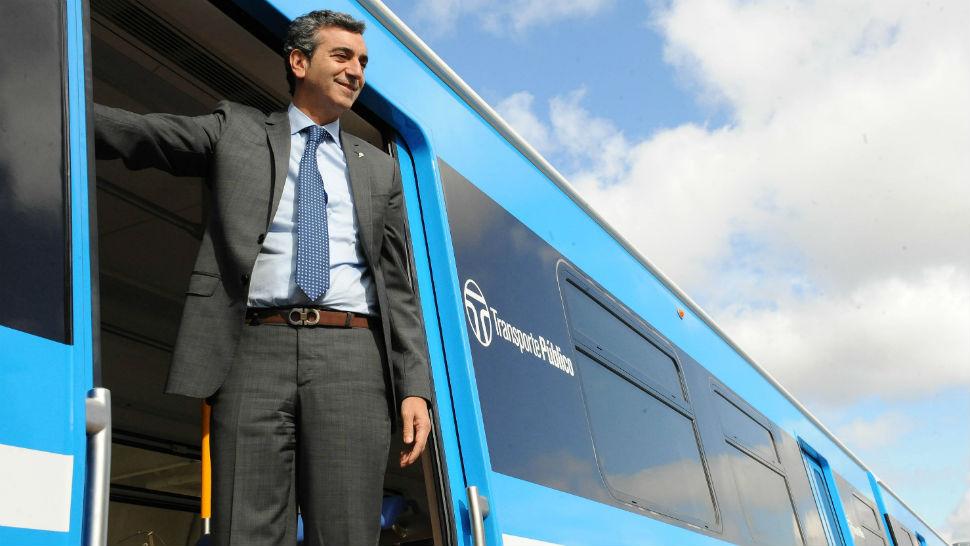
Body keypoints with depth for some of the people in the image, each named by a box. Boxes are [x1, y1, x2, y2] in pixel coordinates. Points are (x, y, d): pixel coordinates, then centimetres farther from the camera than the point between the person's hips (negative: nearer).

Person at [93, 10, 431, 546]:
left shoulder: (379, 168, 20)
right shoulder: (236, 129, 17)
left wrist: (415, 387, 6)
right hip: (256, 352, -1)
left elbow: (397, 286, 15)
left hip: (350, 357, 2)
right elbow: (134, 133, 7)